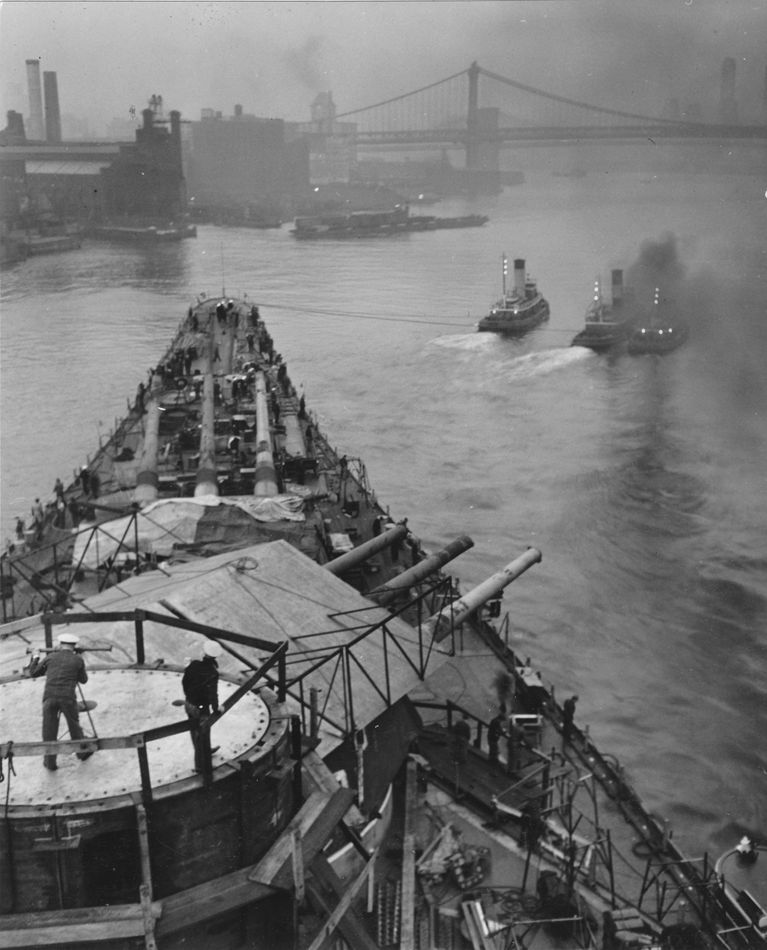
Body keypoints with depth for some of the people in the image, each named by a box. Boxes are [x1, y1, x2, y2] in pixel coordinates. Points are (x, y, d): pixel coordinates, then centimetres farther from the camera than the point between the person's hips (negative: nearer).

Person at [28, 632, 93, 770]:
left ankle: (49, 762, 13)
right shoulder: (78, 660, 8)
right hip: (68, 697, -1)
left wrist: (35, 658, 36)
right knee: (74, 726, 18)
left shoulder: (51, 657, 12)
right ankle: (82, 752, 34)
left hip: (49, 697, 1)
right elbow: (83, 680, 19)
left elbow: (33, 672, 20)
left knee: (49, 731, 9)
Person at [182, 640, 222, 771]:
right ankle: (200, 764, 22)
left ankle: (205, 750, 52)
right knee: (201, 734, 10)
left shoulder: (194, 665, -11)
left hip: (189, 703, 6)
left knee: (194, 730, 26)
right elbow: (212, 694, -29)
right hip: (201, 708, -6)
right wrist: (216, 709, -11)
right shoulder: (212, 673, -28)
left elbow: (184, 681, 2)